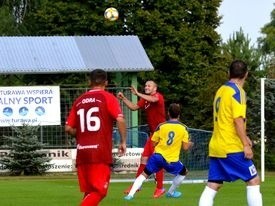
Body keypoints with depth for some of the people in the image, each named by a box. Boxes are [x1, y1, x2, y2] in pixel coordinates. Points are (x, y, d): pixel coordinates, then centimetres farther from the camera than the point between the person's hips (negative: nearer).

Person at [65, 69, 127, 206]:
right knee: (99, 192, -6)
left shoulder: (79, 101, 14)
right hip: (101, 153, -5)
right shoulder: (108, 98, 1)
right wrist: (123, 141, -3)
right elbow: (120, 120, -13)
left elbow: (68, 128, 12)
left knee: (89, 192, 14)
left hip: (82, 152, 5)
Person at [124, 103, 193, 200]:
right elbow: (185, 147, 0)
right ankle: (171, 192, 34)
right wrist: (189, 144, 23)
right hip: (172, 161, -1)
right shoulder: (183, 128, -1)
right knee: (183, 172, 27)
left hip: (158, 156, 1)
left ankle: (130, 194, -9)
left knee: (144, 174, 8)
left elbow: (153, 143, 5)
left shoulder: (161, 126, 1)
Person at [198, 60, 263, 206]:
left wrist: (243, 137, 27)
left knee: (213, 186, 5)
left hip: (216, 147, 8)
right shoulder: (237, 91, -10)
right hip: (232, 147, -8)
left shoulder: (221, 90, 14)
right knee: (253, 180, 0)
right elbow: (238, 120, -17)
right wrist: (246, 144, -16)